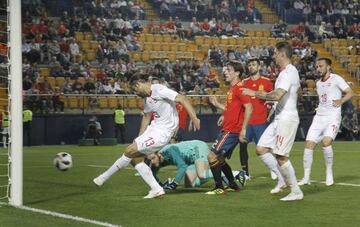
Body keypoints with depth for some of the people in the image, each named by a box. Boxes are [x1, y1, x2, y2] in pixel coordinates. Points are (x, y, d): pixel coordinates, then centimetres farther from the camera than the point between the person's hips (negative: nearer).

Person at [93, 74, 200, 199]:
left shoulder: (159, 90, -19)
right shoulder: (146, 97, 10)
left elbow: (182, 99, -23)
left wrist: (194, 118, -30)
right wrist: (139, 139, 21)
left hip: (162, 132, -10)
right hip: (153, 127, 10)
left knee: (129, 151, -6)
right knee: (135, 158, 9)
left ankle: (104, 177, 11)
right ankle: (156, 189, 10)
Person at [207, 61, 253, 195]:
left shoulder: (239, 88, -14)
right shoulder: (232, 89, 16)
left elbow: (248, 108, -22)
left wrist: (243, 129, -24)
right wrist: (217, 104, 22)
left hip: (231, 131, -10)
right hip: (227, 129, 10)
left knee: (212, 156, -10)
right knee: (219, 159, 16)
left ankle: (219, 188, -4)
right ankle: (233, 185, 26)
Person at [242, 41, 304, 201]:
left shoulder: (289, 72, -16)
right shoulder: (288, 71, 16)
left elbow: (277, 95, -28)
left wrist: (255, 93, -20)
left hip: (286, 120, -10)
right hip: (279, 119, 10)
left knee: (281, 156, -8)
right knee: (261, 149, 7)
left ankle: (296, 192, 1)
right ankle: (282, 179, 14)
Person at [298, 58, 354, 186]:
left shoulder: (336, 79, -3)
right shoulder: (318, 83, 17)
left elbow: (350, 93, -7)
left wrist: (341, 101, -22)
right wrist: (319, 108, 14)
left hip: (333, 117, -6)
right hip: (319, 117, 6)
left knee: (326, 142, -26)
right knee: (309, 145, -5)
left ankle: (329, 173, -8)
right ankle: (306, 178, 4)